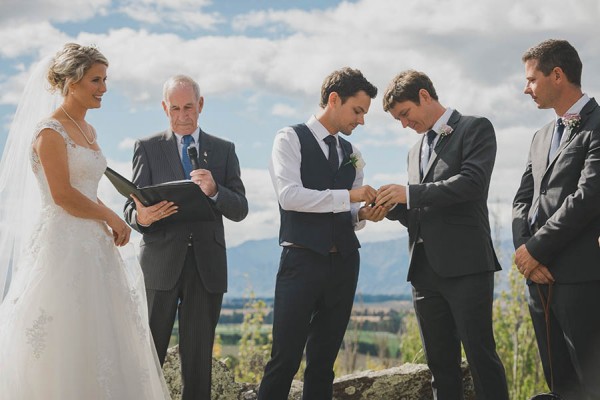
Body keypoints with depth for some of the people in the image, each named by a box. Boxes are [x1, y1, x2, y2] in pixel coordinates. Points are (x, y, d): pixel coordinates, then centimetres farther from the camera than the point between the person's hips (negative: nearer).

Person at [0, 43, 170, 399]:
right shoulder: (50, 132, -11)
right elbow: (63, 195, -18)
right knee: (67, 343, -4)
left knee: (99, 339, 10)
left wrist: (108, 221, 2)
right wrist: (112, 218, -8)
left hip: (94, 247, 9)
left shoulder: (88, 131, 15)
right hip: (64, 245, -9)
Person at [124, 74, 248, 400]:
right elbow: (131, 209, 2)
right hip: (160, 263, -1)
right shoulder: (147, 148, 8)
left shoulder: (224, 150, 12)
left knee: (198, 356, 6)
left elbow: (240, 210, 4)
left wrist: (214, 191, -17)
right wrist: (141, 217, -22)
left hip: (207, 266, 2)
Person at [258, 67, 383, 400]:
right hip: (303, 260, -6)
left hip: (344, 262, 6)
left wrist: (362, 214, -2)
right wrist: (347, 196, -16)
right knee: (285, 360, -9)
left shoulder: (350, 154, 17)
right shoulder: (291, 139, -1)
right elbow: (289, 195, -15)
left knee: (323, 361, 8)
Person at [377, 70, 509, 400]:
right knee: (440, 363, 7)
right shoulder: (416, 151, 24)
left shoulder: (475, 128, 2)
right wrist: (393, 207, 3)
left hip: (465, 264, -7)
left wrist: (410, 193, -15)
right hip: (425, 270, 7)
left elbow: (472, 181, -14)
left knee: (481, 356, -8)